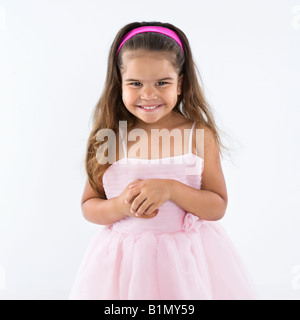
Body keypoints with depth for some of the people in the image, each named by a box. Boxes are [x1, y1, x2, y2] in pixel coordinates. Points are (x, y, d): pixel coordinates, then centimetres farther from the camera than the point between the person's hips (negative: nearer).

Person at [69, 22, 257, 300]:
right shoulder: (110, 138, -5)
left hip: (187, 260, 0)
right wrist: (121, 206, -18)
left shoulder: (200, 135, -6)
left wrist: (171, 189, -20)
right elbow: (88, 207, 1)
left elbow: (217, 207, -6)